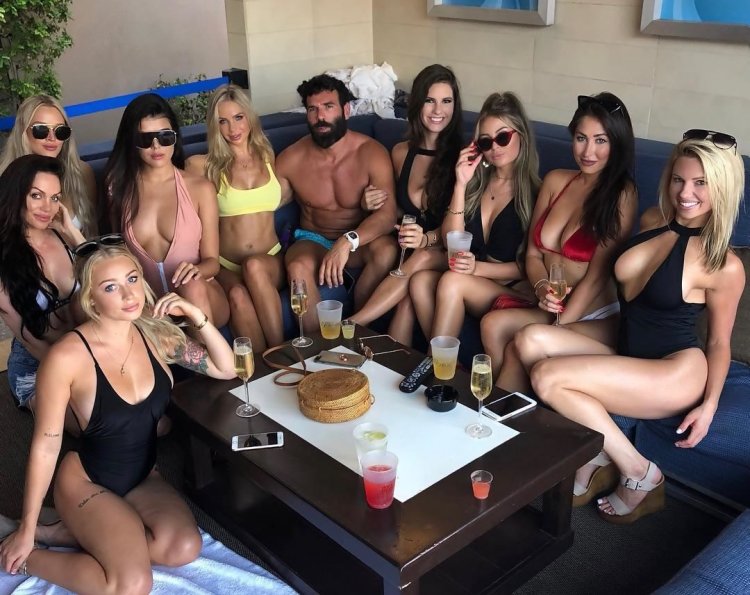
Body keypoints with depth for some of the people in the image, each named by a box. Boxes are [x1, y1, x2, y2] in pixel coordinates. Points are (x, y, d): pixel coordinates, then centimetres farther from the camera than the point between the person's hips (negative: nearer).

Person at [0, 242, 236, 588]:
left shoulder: (156, 334, -8)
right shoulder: (67, 356, -23)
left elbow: (226, 369, -2)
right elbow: (45, 446, -15)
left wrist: (195, 315, -16)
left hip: (144, 477, 5)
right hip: (86, 481, -5)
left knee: (185, 547, -22)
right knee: (132, 585, -23)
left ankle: (86, 533, 1)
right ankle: (28, 560, 0)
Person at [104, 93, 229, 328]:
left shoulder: (200, 188, 2)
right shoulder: (119, 189, 6)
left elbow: (212, 260, 2)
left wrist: (197, 269, -21)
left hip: (203, 299, 0)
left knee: (193, 287, -36)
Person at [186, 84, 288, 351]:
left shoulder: (267, 157, 11)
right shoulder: (207, 166, 2)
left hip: (269, 262, 2)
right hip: (227, 267, -1)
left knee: (254, 267, -35)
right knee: (238, 296, -36)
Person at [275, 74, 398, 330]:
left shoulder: (371, 153, -13)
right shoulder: (290, 159, -6)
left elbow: (387, 214, -25)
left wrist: (348, 241, -41)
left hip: (359, 241, 0)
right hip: (312, 241, 1)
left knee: (386, 250, -34)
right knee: (298, 266, -34)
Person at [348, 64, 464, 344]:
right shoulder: (401, 152, 9)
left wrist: (427, 238, -32)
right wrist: (373, 205, 0)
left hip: (448, 255, -3)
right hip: (407, 253, 3)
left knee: (423, 258, -37)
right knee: (409, 295, -32)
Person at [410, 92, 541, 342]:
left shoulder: (535, 192, -4)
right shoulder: (476, 183, 11)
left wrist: (478, 268, -18)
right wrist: (460, 185, -6)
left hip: (512, 293, -4)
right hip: (471, 281, 5)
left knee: (453, 281, -30)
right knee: (420, 279, -24)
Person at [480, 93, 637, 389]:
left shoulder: (622, 194, -8)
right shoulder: (555, 181, 8)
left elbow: (596, 275, -12)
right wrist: (541, 287, -10)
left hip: (595, 318, -5)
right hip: (548, 309, 5)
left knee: (520, 347, -29)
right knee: (493, 324, -23)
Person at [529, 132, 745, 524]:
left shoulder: (724, 266, -11)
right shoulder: (652, 221, 5)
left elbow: (719, 341, -1)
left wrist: (709, 405, -11)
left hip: (675, 374, -7)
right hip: (625, 356, 7)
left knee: (547, 376, -25)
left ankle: (639, 473, -7)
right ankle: (593, 461, -9)